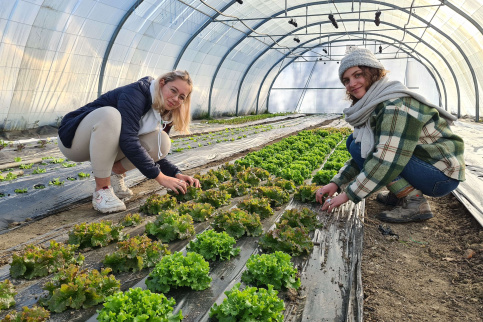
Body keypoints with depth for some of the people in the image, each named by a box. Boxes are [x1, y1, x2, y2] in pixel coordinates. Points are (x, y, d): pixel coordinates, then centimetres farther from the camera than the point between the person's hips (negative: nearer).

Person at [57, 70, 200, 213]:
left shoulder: (163, 115, -2)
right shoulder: (136, 93, -25)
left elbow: (155, 154, 2)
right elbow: (128, 141, -35)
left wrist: (177, 175, -15)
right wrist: (160, 177, -35)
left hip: (107, 146, 6)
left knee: (162, 142, -16)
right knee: (110, 115, -39)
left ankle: (115, 172, 2)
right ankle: (101, 190, -28)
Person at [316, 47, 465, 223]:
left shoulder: (396, 106, -22)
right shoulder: (373, 106, 8)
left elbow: (387, 160, -29)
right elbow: (361, 157, 11)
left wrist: (348, 194, -23)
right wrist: (336, 183, 0)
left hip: (442, 174, -9)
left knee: (360, 147, -18)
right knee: (354, 142, 6)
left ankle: (414, 203, -14)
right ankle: (399, 193, 9)